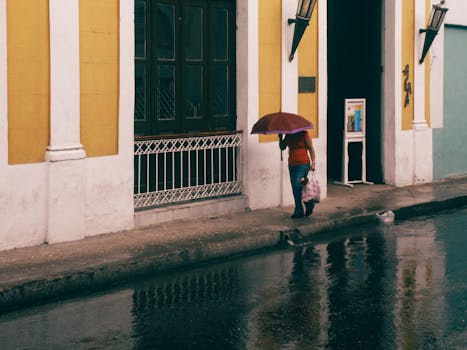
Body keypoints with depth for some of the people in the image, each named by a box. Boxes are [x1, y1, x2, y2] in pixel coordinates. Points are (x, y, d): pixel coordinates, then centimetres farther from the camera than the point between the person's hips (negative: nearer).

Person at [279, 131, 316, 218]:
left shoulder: (304, 134, -7)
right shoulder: (288, 135, 8)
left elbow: (311, 149, -4)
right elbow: (282, 147, 11)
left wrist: (313, 162, -8)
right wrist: (280, 138, -6)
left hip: (303, 164, -6)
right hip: (292, 164, 6)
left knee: (297, 186, -18)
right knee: (295, 190, 6)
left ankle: (309, 204, 4)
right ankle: (299, 212, 13)